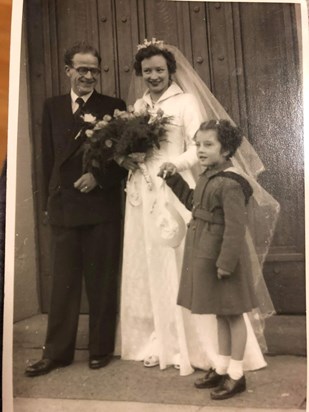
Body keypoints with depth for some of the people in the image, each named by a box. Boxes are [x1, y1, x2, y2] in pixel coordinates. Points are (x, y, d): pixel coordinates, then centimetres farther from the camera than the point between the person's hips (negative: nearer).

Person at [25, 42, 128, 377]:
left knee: (102, 283, 8)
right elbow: (47, 157, 11)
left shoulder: (114, 107, 3)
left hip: (102, 207, -2)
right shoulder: (52, 107, 11)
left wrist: (99, 177, -14)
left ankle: (101, 349, 22)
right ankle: (57, 352, 20)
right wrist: (49, 200, 8)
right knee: (63, 283, 9)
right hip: (63, 207, 3)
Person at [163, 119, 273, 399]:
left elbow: (235, 228, -23)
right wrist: (174, 178, 16)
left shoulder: (229, 184, -21)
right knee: (220, 314, 18)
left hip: (222, 258, -9)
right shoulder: (208, 176, 8)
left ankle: (236, 375, 19)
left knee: (233, 314, 5)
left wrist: (226, 263, -23)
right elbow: (193, 202, 24)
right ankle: (222, 368, 31)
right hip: (206, 257, 9)